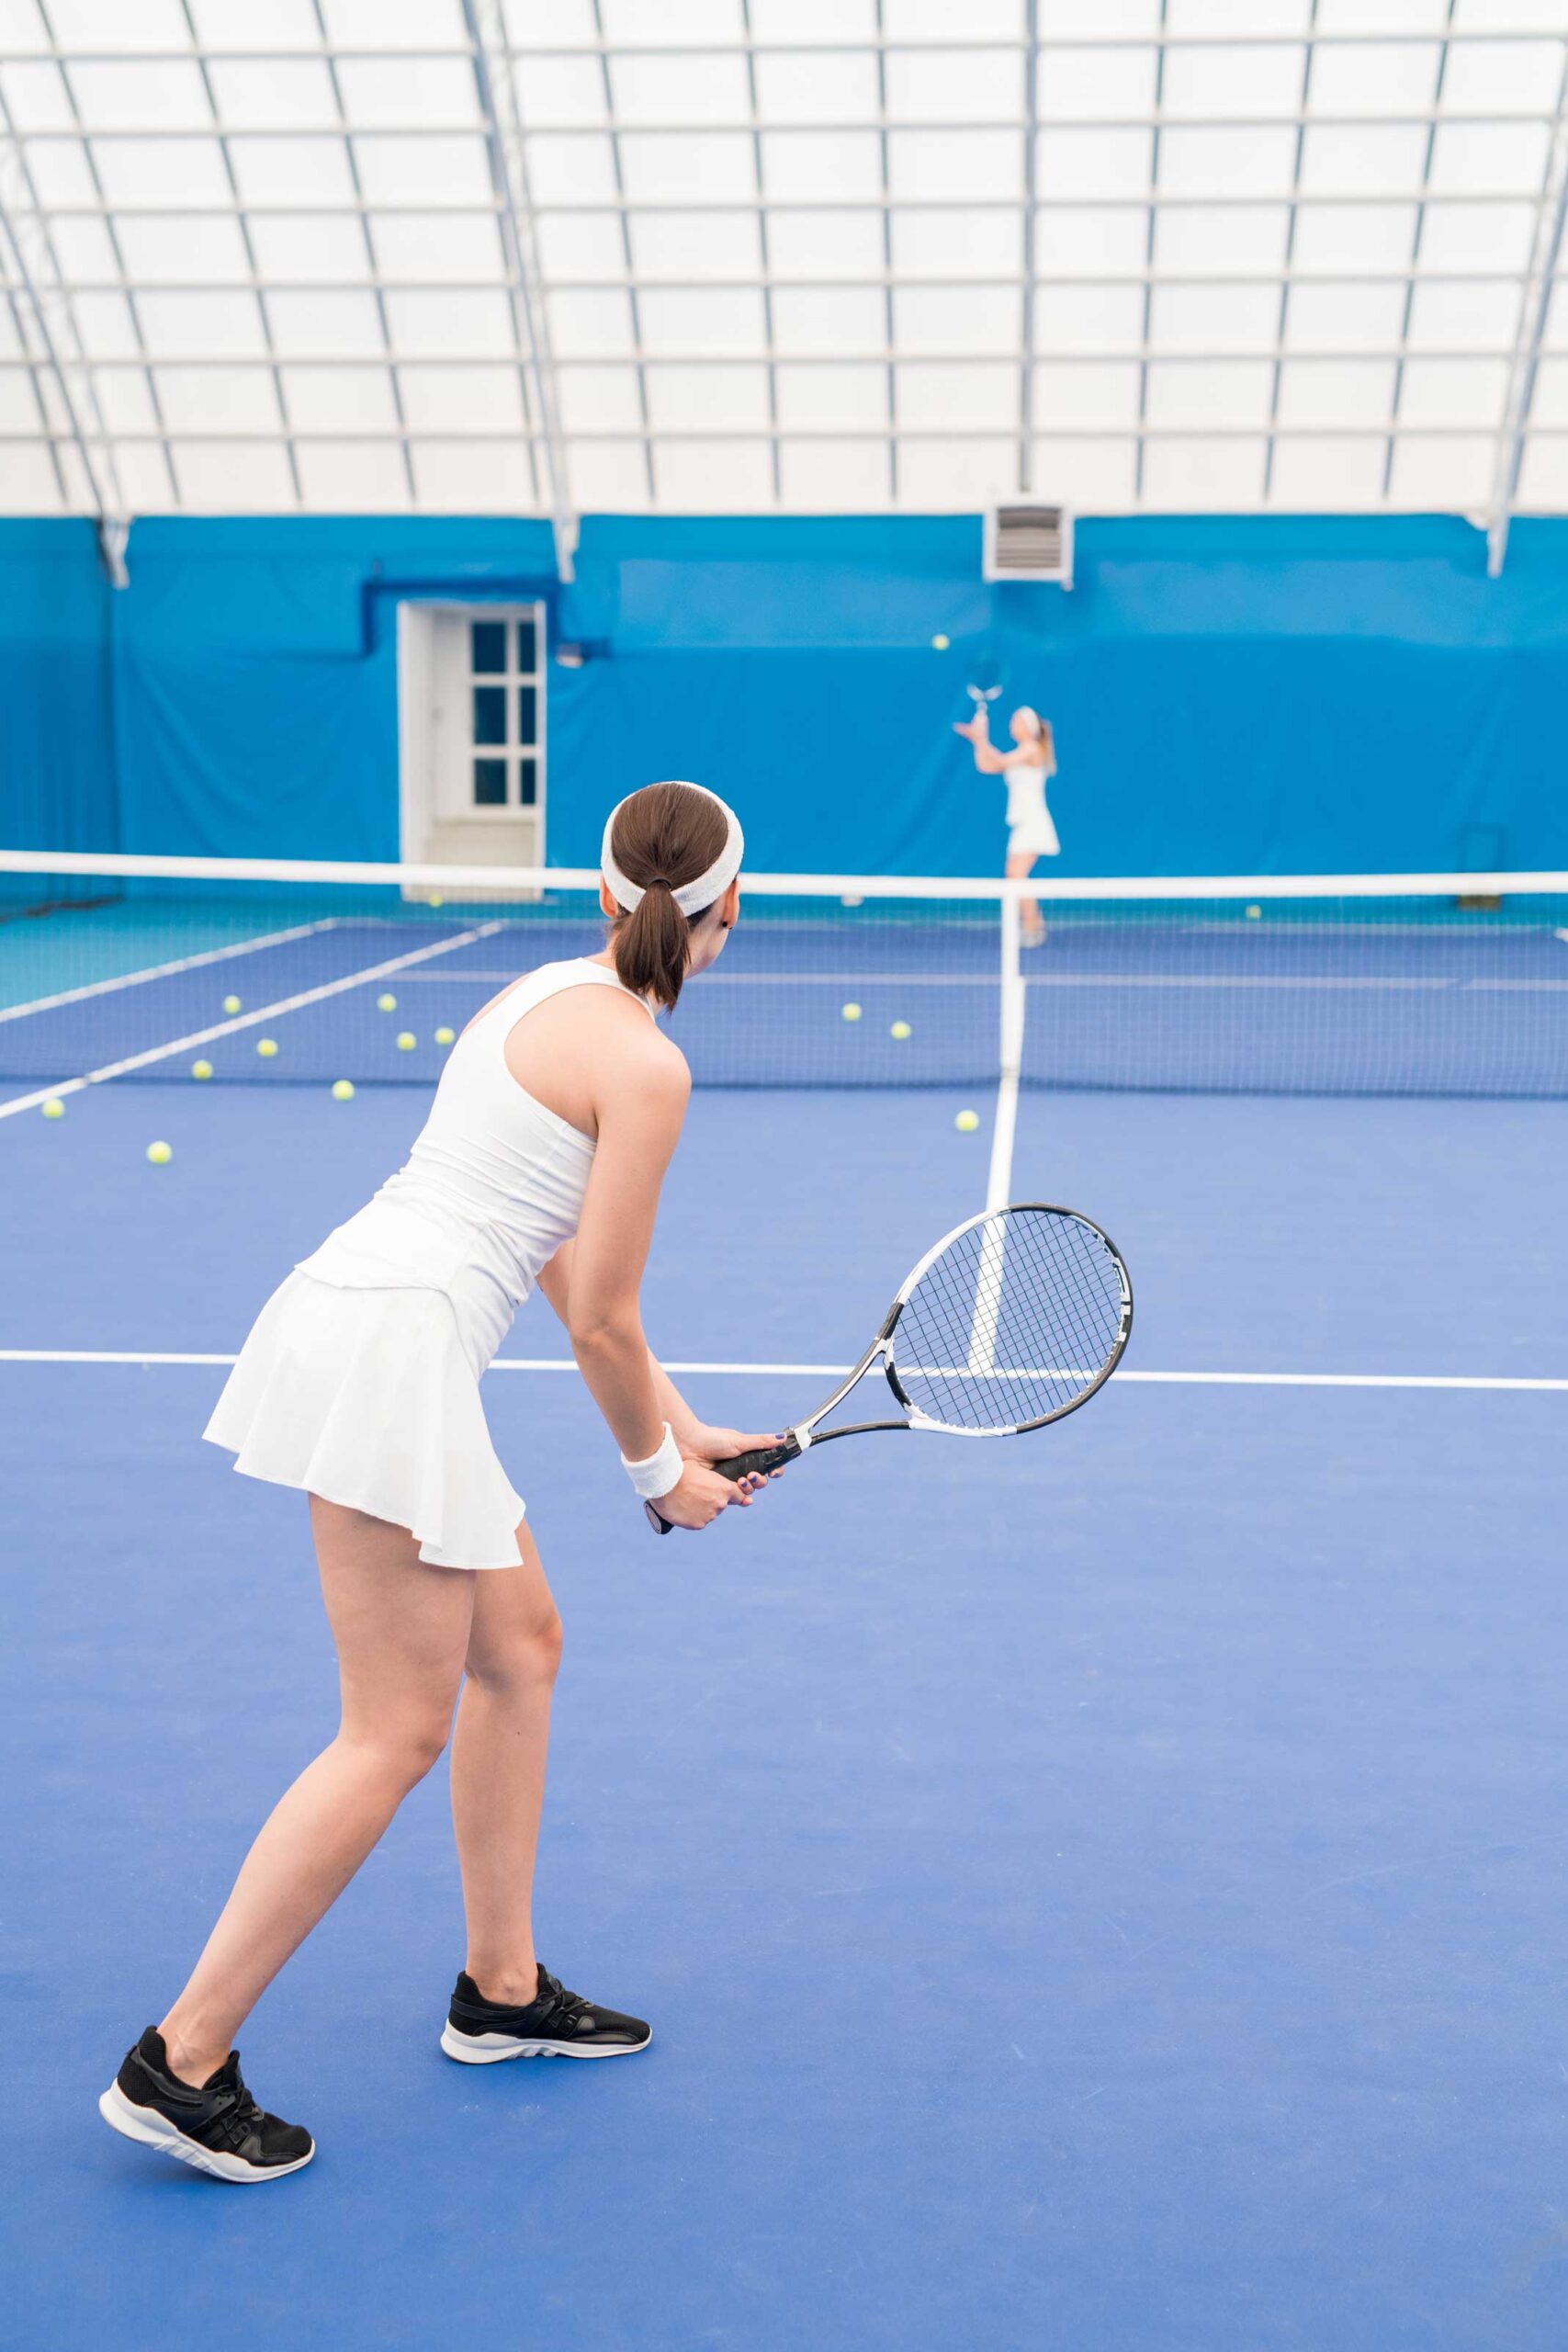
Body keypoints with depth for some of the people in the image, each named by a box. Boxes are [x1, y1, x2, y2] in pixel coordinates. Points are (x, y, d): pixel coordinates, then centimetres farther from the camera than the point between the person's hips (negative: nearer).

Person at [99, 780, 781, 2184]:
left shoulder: (550, 998, 17)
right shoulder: (644, 1064, -11)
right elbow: (601, 1325, -8)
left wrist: (682, 1426, 23)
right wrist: (660, 1472, 9)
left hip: (364, 1322, 10)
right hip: (389, 1346, -10)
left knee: (521, 1643, 19)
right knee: (397, 1735, -3)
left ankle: (501, 1990, 30)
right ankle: (182, 2062, 4)